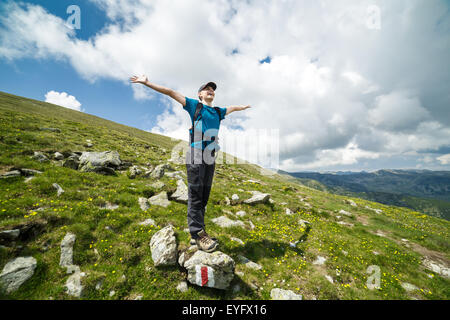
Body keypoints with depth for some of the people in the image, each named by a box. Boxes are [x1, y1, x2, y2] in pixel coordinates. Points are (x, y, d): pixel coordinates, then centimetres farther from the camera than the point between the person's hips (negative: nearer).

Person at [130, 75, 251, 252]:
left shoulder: (218, 111, 24)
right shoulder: (194, 105, 9)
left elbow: (232, 108, 44)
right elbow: (170, 92, 11)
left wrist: (243, 107, 61)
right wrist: (147, 82, 9)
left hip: (210, 159, 6)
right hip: (196, 158, -6)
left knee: (204, 196, 6)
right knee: (195, 195, -6)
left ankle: (197, 234, 15)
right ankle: (198, 234, 0)